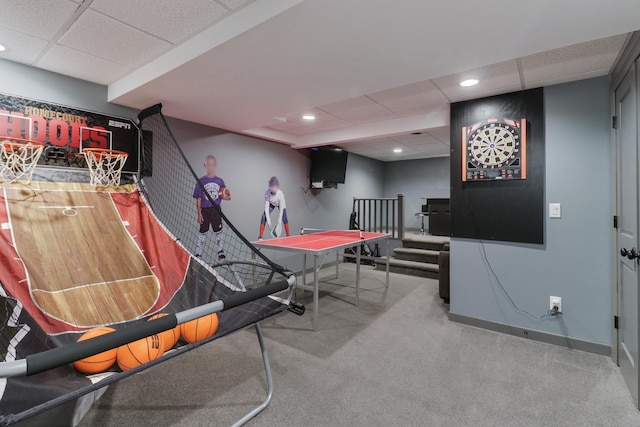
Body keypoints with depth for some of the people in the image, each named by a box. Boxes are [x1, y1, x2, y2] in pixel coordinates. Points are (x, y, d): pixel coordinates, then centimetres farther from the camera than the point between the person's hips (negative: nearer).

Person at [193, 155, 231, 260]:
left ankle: (221, 253, 19)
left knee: (219, 232, 6)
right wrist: (199, 213, -6)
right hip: (205, 210, -1)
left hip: (216, 210, 1)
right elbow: (198, 199, -1)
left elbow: (222, 196, 11)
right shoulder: (201, 181, -2)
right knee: (203, 232, 9)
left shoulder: (220, 181, 4)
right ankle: (198, 254, 22)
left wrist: (226, 197, -12)